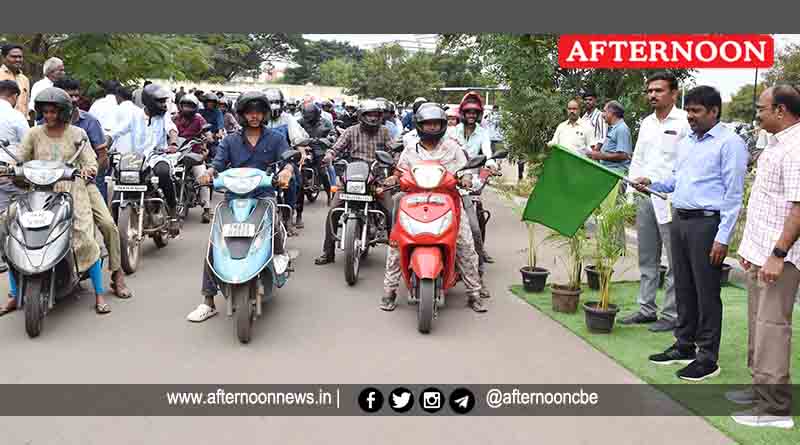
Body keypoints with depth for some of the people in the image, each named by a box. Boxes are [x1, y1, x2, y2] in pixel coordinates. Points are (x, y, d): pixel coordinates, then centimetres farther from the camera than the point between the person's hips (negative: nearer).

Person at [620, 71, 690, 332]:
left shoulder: (685, 122, -7)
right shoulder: (646, 123, 15)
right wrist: (632, 192, 13)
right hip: (644, 198, 8)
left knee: (675, 261, -1)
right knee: (647, 259, 14)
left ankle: (672, 314, 7)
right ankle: (647, 309, 23)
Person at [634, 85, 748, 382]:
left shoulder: (730, 143, -10)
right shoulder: (685, 142, 15)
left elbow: (734, 194, -13)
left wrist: (723, 238, -17)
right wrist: (652, 184, 3)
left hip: (707, 223, -8)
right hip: (679, 220, 8)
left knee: (706, 292, -1)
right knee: (683, 288, 15)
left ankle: (707, 358, 8)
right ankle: (684, 346, 27)